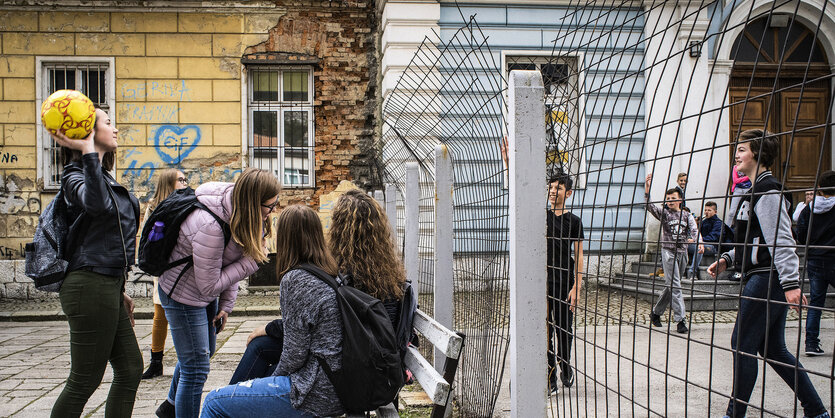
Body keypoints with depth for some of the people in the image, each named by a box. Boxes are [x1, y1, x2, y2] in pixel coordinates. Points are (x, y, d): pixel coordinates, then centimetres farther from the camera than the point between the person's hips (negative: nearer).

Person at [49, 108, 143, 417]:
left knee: (130, 371, 12)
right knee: (84, 382, -3)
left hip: (108, 287, 10)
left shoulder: (106, 177, 18)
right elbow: (97, 203, -35)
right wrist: (88, 151, -30)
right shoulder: (75, 176, -9)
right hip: (90, 287, -9)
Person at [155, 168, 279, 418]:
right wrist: (251, 262, -28)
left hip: (205, 292, 9)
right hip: (184, 296, -9)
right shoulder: (209, 227, -37)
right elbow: (209, 286, -27)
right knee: (195, 368, -3)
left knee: (204, 351, 26)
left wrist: (226, 305, 2)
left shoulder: (236, 209, -11)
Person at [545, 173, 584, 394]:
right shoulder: (541, 216, 7)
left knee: (565, 331, 8)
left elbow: (578, 257, 0)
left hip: (565, 283, -1)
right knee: (544, 332, 1)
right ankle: (549, 379, 8)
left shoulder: (574, 221, 3)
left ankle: (565, 367, 34)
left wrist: (577, 287, -8)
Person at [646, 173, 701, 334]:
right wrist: (647, 190, -30)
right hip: (668, 250, -4)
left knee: (672, 286, 10)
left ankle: (655, 313, 25)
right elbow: (649, 206, -14)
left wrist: (696, 241, -27)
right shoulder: (664, 213, 2)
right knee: (674, 286, -11)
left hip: (683, 252, 4)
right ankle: (680, 319, -13)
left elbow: (694, 229, -6)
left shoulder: (686, 215, 10)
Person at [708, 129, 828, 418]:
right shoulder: (757, 190, 19)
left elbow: (781, 240, -22)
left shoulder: (767, 191, -13)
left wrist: (791, 283, -27)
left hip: (767, 279, -10)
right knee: (773, 349, 12)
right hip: (766, 278, 10)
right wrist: (727, 260, 14)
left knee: (743, 344, -4)